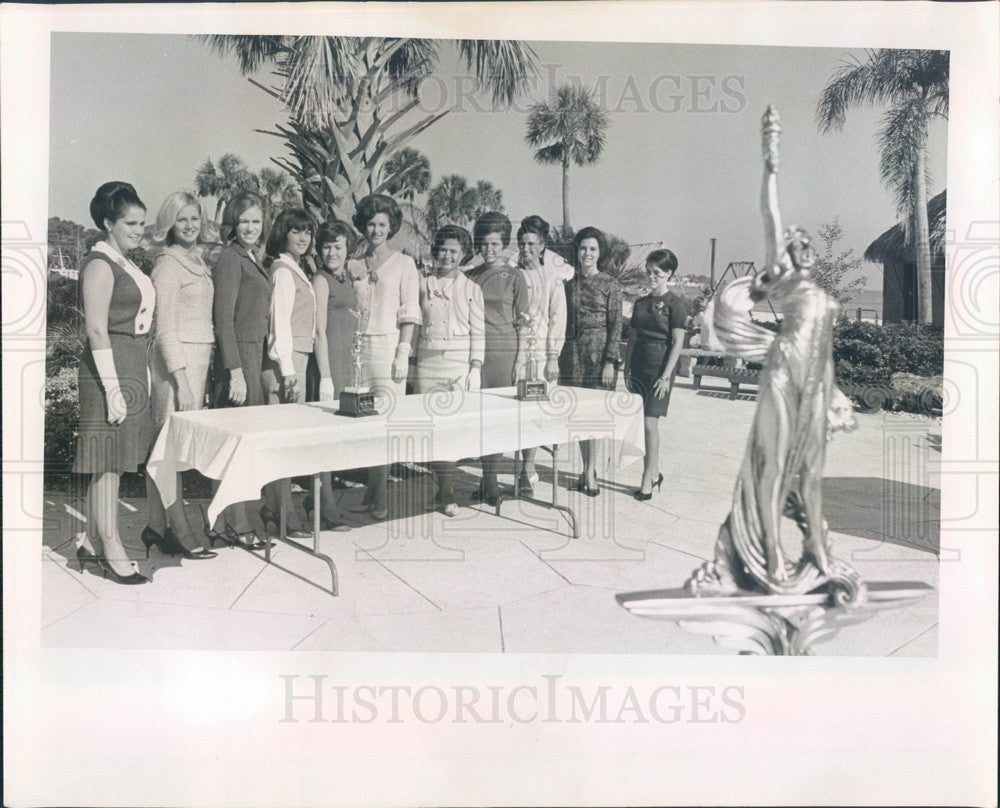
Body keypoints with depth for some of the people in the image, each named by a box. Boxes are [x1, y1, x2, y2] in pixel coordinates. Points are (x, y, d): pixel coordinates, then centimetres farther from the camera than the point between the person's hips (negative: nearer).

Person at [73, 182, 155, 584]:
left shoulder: (125, 264, 17)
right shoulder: (100, 264, -11)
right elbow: (96, 329, -17)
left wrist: (141, 375, 19)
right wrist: (113, 389, -20)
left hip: (132, 368, 9)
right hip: (111, 368, -9)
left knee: (112, 460, 13)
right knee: (108, 460, -3)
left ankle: (92, 541, 22)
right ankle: (112, 550, 3)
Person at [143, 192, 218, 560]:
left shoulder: (196, 263, 17)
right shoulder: (169, 265, -7)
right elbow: (165, 328, -12)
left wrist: (201, 375, 17)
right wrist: (182, 380, -18)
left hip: (196, 361, 8)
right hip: (176, 362, -8)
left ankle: (156, 526, 14)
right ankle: (179, 530, 1)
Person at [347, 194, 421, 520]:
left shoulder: (403, 264, 4)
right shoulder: (353, 266, 14)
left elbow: (409, 313, -2)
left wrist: (403, 353, -10)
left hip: (389, 344, -3)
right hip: (359, 346, 4)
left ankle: (382, 495, -1)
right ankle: (371, 490, 10)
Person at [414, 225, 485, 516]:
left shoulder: (471, 288, 8)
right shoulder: (424, 285, 12)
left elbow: (478, 331, 4)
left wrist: (475, 368, -4)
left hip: (460, 362, -2)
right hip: (428, 362, 2)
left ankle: (446, 491, -5)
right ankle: (445, 487, 3)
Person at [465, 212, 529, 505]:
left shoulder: (514, 276, 4)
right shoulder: (469, 277, 12)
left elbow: (523, 322, 3)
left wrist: (520, 359, -4)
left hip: (504, 351, -2)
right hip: (474, 350, 3)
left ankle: (491, 480, 4)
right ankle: (486, 478, 8)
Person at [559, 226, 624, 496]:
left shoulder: (610, 285, -1)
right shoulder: (569, 283, 10)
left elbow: (616, 325, -4)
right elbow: (563, 322, 13)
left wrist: (610, 361, -11)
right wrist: (558, 356, 10)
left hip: (599, 352, -4)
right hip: (573, 353, 4)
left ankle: (590, 470, 1)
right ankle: (588, 468, 17)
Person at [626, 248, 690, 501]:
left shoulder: (675, 303, -4)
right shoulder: (640, 303, 14)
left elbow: (677, 343, -8)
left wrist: (666, 376, -14)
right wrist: (628, 371, 11)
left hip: (660, 366, -6)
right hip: (639, 366, 6)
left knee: (649, 422, -10)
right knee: (644, 424, 8)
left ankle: (647, 480, -2)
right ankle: (654, 474, 21)